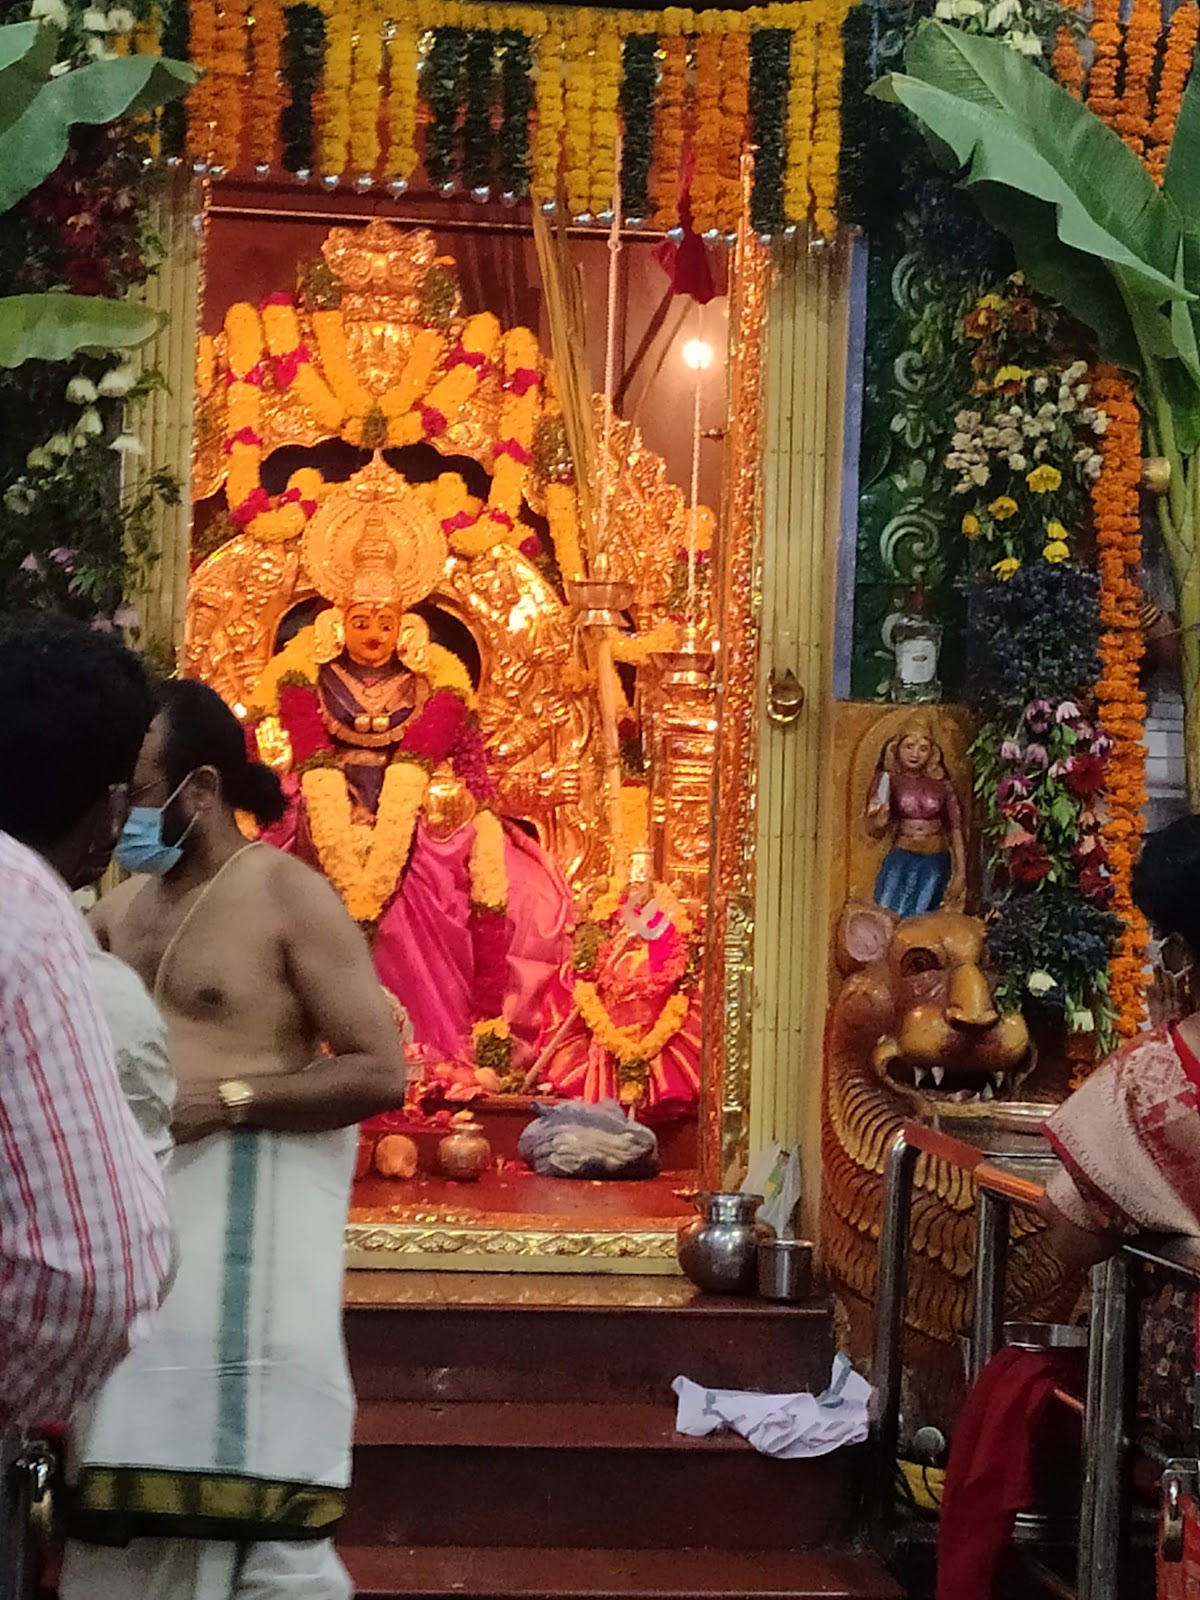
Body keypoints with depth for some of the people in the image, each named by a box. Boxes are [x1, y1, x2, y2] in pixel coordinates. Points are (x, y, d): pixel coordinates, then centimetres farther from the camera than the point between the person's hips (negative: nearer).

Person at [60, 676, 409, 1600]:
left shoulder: (290, 897, -9)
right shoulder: (124, 905, 12)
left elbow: (381, 1074, -13)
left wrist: (230, 1098, -20)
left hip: (251, 1204, -7)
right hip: (142, 1196, 7)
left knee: (246, 1476, -7)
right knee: (134, 1462, 11)